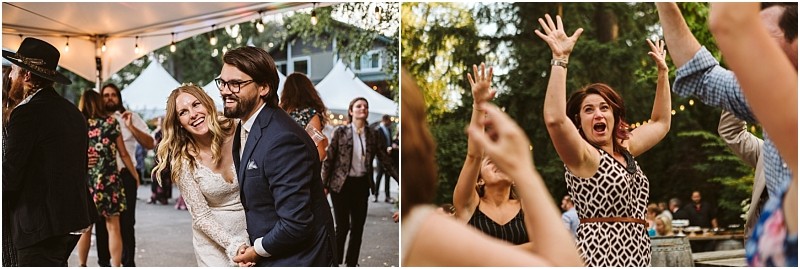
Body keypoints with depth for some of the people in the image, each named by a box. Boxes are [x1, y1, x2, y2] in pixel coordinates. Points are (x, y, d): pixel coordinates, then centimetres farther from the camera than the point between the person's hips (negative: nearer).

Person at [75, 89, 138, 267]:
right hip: (108, 179, -2)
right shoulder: (111, 122, 0)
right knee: (113, 227, 2)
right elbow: (123, 154, 2)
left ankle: (82, 265, 19)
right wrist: (135, 174, 14)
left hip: (85, 180, 2)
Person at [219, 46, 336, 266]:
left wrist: (257, 250, -11)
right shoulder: (245, 126, 3)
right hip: (267, 256, 8)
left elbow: (295, 224, -27)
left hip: (296, 257, -8)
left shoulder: (283, 140, -27)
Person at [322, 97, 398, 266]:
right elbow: (329, 159, -3)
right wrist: (324, 185, -5)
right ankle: (336, 262, 16)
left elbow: (386, 160, 6)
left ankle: (352, 263, 24)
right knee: (343, 227, -1)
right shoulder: (341, 132, -4)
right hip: (342, 185, -3)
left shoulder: (373, 135, 5)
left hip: (362, 185, 4)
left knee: (358, 228, 8)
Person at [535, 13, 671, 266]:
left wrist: (663, 71, 26)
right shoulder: (582, 156, -9)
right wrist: (560, 59, -27)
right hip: (600, 255, -7)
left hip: (636, 256, 8)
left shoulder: (625, 150, 13)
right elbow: (554, 119, -28)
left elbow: (661, 123, 28)